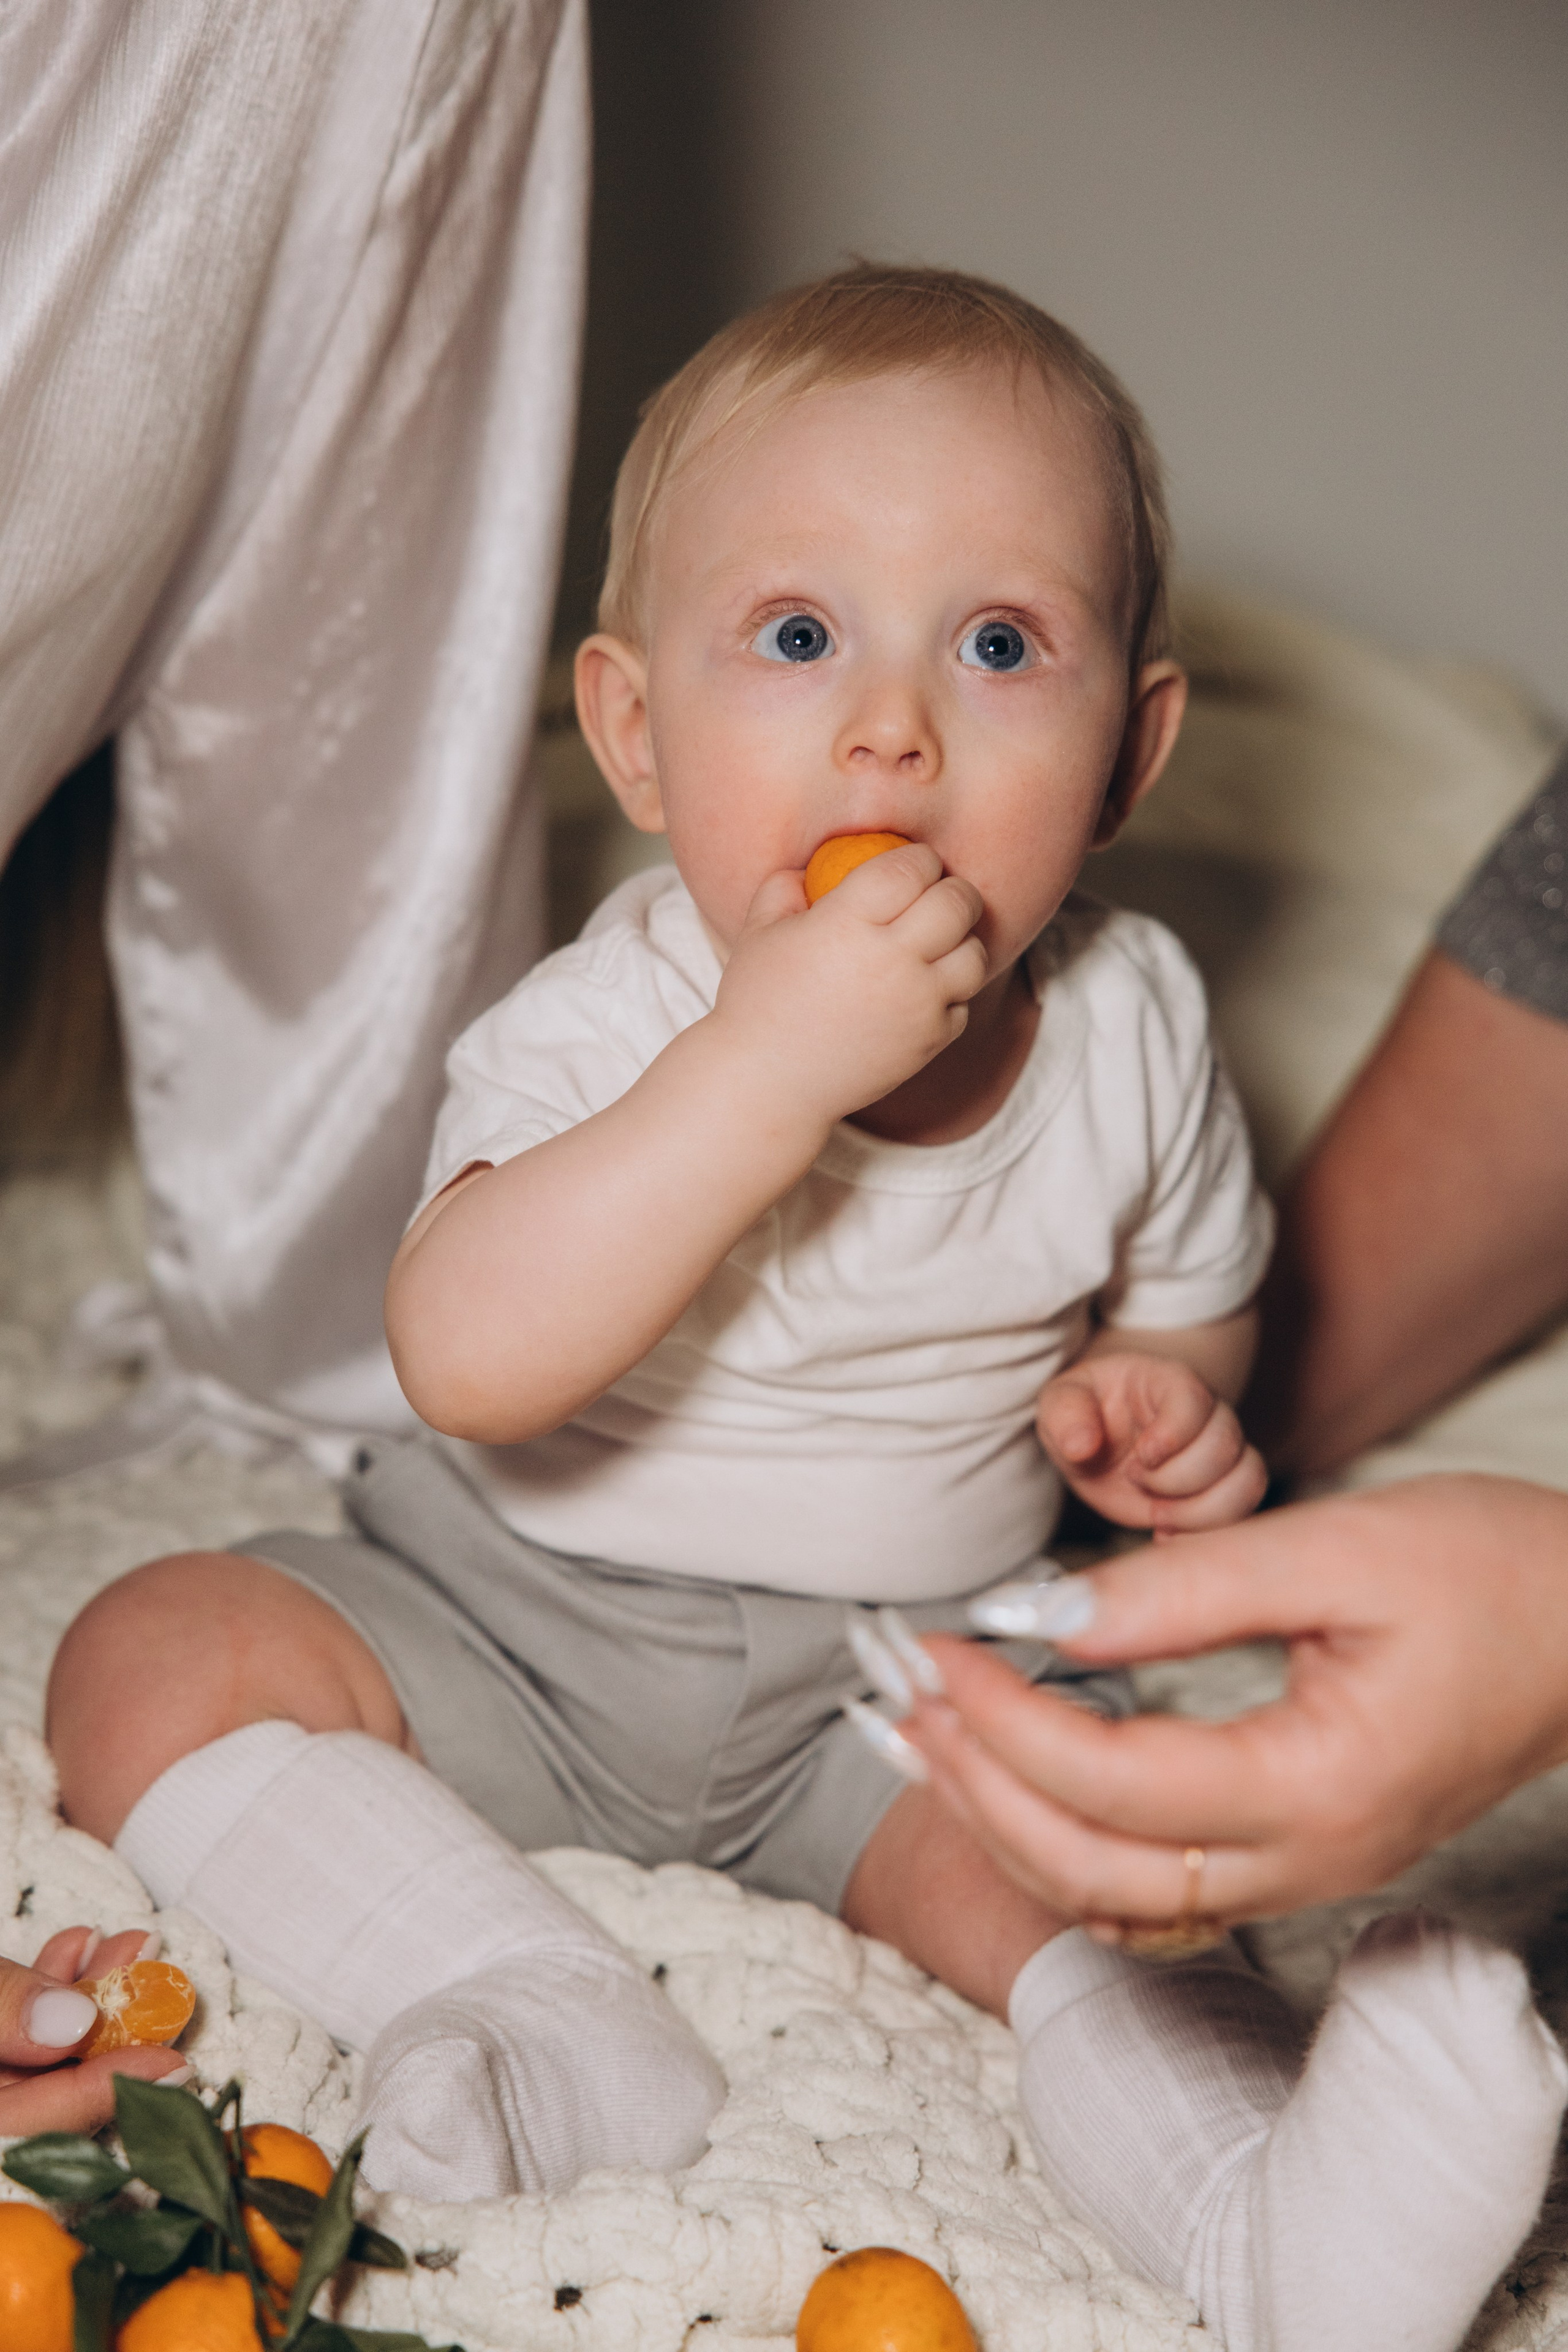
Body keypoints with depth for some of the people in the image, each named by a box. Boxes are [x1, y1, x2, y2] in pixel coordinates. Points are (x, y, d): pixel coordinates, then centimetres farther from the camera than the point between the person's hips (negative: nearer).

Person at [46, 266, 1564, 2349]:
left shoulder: (1133, 1025, -9)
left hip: (921, 1657, 1)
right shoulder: (609, 1025, -20)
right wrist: (771, 1061, -42)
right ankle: (535, 2018, -25)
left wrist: (1156, 1395, -14)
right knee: (158, 1657, -18)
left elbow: (1190, 1292, 11)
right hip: (520, 1626, -1)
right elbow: (470, 1359, -36)